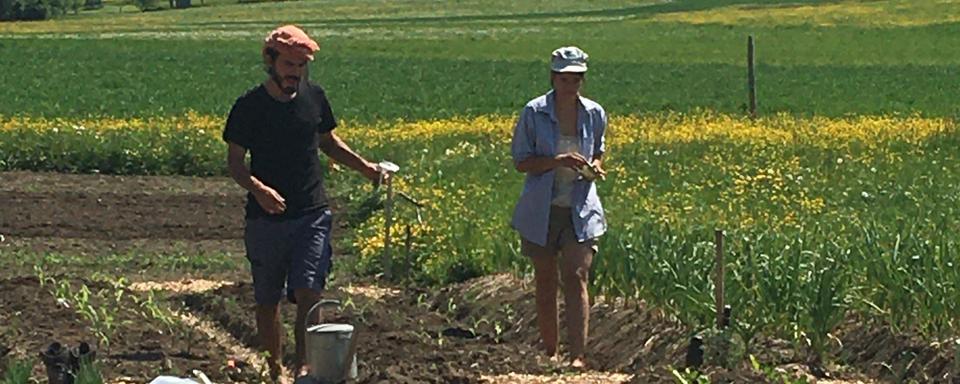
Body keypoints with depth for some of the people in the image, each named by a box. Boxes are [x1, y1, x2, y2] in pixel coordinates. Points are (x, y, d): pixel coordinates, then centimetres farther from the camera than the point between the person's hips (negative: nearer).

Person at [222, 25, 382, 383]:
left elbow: (329, 142, 19)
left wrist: (365, 167, 4)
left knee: (308, 292, -15)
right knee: (268, 301, 9)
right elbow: (234, 162, -5)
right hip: (266, 218, -1)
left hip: (312, 214, 1)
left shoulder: (314, 96, 3)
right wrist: (257, 188, -25)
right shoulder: (249, 106, -7)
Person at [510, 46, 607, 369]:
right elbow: (520, 162, -5)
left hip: (581, 210, 0)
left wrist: (595, 167, -6)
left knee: (576, 279, -12)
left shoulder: (595, 114, 0)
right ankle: (550, 352, 24)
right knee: (545, 283, 9)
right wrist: (557, 161, -21)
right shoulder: (534, 113, -8)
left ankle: (578, 356, -17)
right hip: (542, 209, 0)